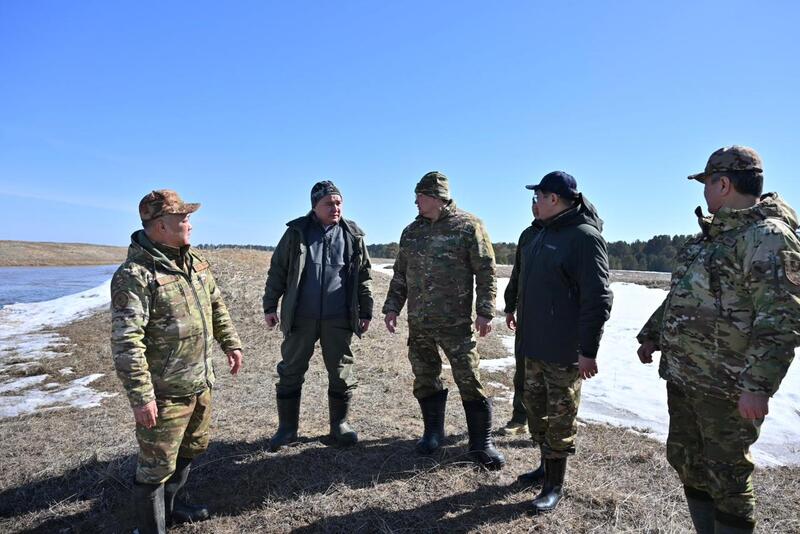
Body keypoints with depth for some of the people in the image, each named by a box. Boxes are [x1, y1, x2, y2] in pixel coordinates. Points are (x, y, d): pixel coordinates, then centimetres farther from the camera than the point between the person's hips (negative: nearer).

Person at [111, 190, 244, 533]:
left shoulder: (194, 261, 6)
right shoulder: (135, 274, -21)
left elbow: (216, 305, 17)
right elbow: (126, 342, -24)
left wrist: (231, 343, 15)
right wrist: (141, 396, -24)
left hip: (201, 383, 9)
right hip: (164, 393, -8)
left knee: (191, 449, 25)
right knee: (157, 466, 7)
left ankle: (169, 505, 46)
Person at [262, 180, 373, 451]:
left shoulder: (353, 235, 3)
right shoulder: (296, 232, 0)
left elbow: (363, 277, 8)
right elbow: (278, 271, 5)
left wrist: (366, 312, 6)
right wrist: (270, 306, 2)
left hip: (338, 319, 1)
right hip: (300, 318, 0)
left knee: (342, 374, 8)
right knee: (290, 372, 8)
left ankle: (339, 426, 26)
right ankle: (287, 428, 25)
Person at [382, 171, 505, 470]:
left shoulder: (468, 226, -4)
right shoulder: (412, 231, 12)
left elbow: (486, 272, -7)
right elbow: (400, 275, 17)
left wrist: (485, 311, -13)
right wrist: (392, 307, 11)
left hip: (456, 322, -5)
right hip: (418, 322, 5)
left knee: (469, 381, 0)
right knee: (425, 379, 12)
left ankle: (481, 443, 12)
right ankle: (433, 432, 30)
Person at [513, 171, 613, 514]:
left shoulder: (584, 236, -15)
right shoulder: (538, 232, 11)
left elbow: (597, 299, -20)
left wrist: (588, 350, -21)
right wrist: (519, 314, 20)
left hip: (563, 349, -8)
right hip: (534, 343, 9)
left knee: (560, 415, 4)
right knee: (535, 406, 19)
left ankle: (554, 486, 18)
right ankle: (546, 465, 37)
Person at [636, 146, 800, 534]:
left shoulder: (767, 236, -16)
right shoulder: (713, 234, 14)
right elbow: (680, 294, 21)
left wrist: (758, 385, -27)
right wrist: (652, 335, 22)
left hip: (725, 386, -9)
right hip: (681, 375, 9)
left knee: (725, 474, 5)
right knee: (685, 460, 18)